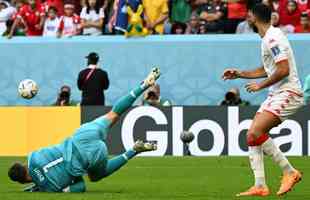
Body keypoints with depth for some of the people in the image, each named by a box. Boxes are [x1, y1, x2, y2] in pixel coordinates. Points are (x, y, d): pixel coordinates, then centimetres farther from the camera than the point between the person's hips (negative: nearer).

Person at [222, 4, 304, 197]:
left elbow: (283, 70, -22)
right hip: (276, 94, 10)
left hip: (288, 93, -10)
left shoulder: (273, 38, -15)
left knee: (255, 133, -21)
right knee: (252, 136, 2)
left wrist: (261, 85, -12)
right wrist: (240, 74, 25)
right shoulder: (268, 38, 17)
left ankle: (289, 171, -11)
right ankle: (260, 186, 0)